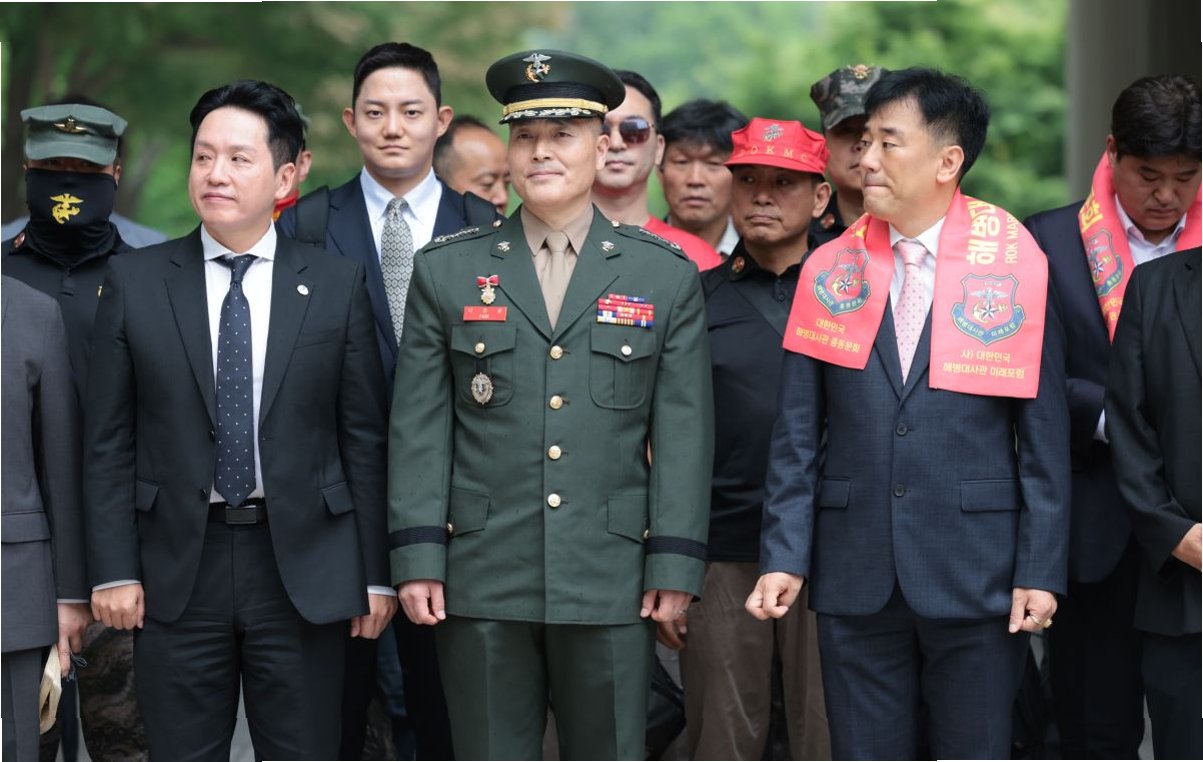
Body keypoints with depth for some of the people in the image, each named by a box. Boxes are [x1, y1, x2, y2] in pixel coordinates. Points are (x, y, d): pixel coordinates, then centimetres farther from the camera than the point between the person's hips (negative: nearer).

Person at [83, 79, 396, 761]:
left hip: (303, 570, 0)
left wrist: (377, 573, 0)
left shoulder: (338, 284, 2)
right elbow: (109, 442, 4)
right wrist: (114, 570, -2)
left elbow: (365, 439, 3)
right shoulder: (135, 282, 4)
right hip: (177, 571, 1)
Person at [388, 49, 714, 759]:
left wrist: (675, 566, -3)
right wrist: (417, 558, -3)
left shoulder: (667, 275, 6)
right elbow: (419, 427, 4)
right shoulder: (447, 270, 7)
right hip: (482, 585, 0)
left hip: (612, 586, 0)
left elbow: (685, 433, 3)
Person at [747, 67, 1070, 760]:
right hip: (857, 574, 2)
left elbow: (1046, 436, -2)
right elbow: (798, 434, 6)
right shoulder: (830, 272, 6)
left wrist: (1041, 570, -6)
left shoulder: (1014, 268, -2)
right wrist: (784, 555, -1)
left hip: (976, 572, -2)